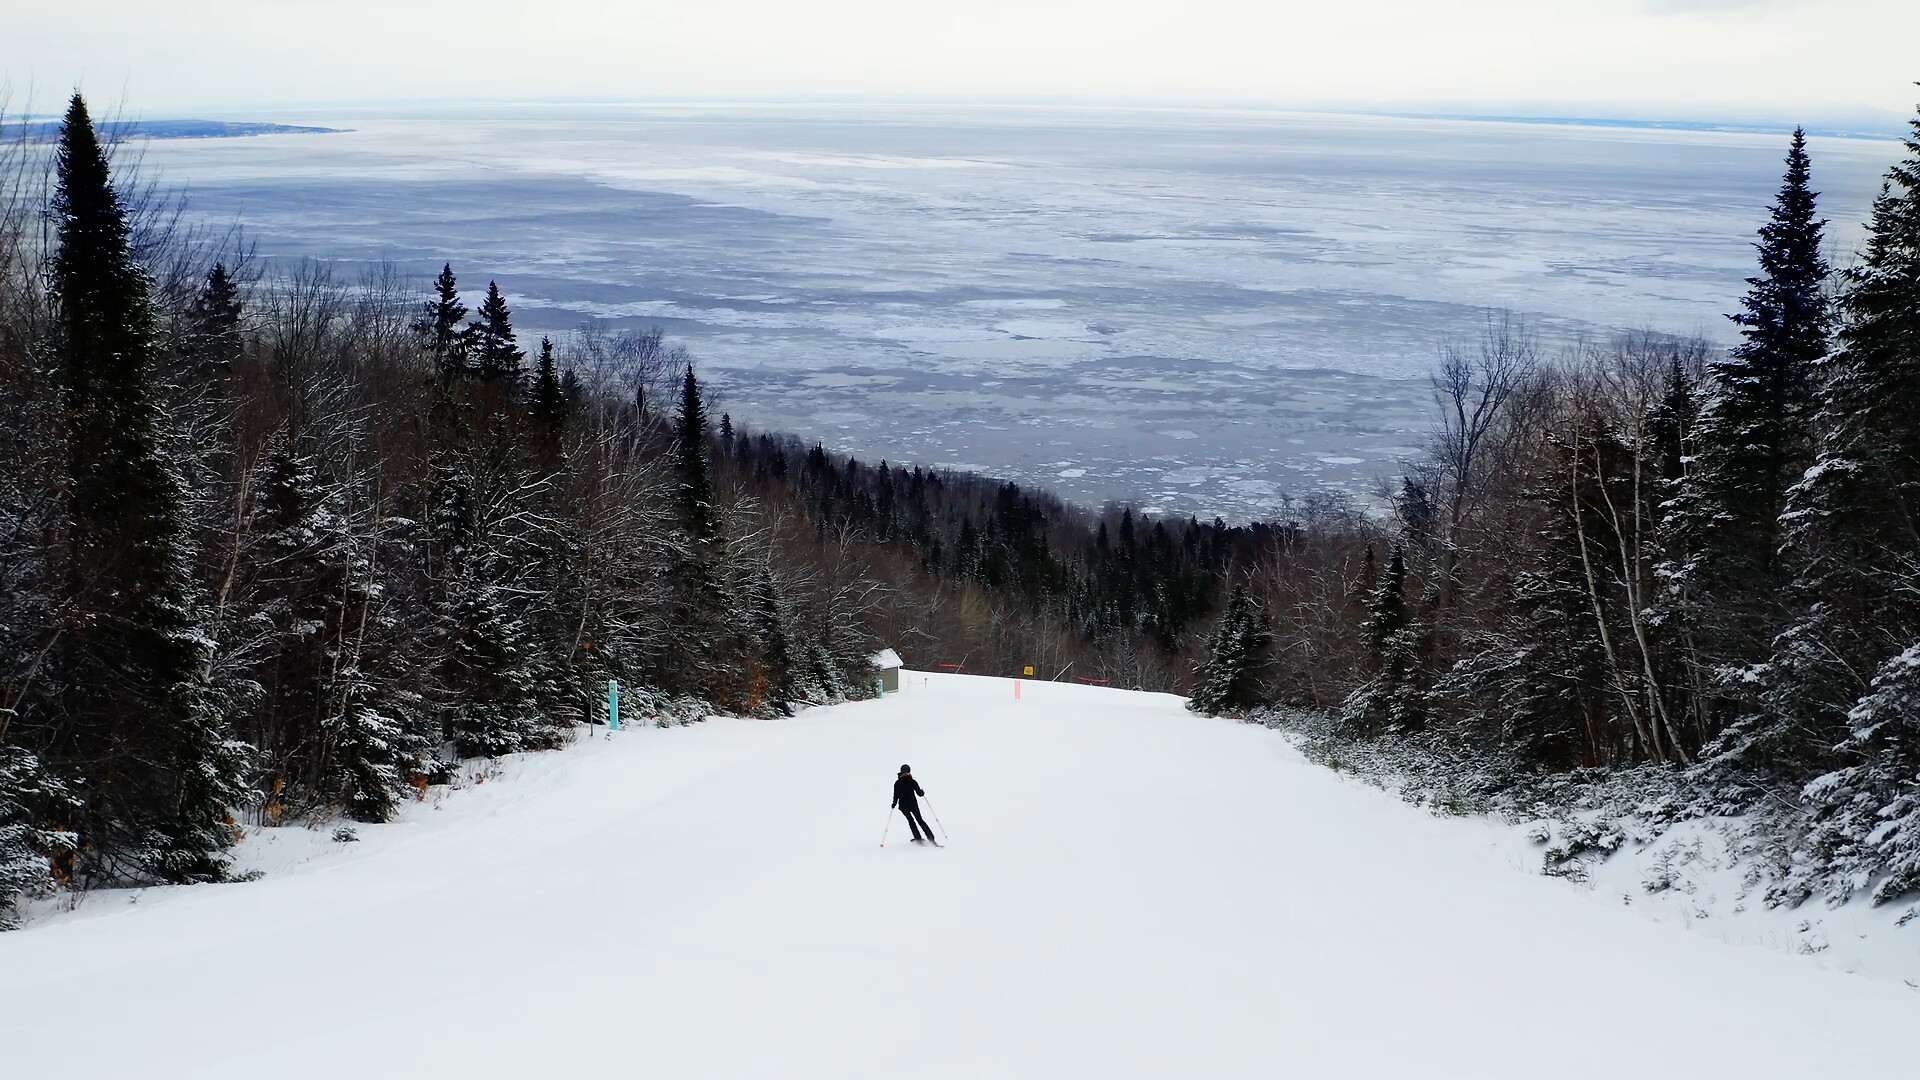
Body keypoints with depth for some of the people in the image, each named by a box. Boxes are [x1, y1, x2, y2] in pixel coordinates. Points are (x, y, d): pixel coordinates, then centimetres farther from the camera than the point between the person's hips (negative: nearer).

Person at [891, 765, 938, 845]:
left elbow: (896, 795, -2)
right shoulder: (912, 781, -8)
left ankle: (918, 839, 12)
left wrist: (894, 804, 14)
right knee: (920, 820, 9)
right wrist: (922, 792, 16)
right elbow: (919, 793, -7)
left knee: (910, 820, 20)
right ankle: (931, 839, 0)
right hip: (913, 804, -1)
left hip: (903, 805, 1)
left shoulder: (897, 783, -3)